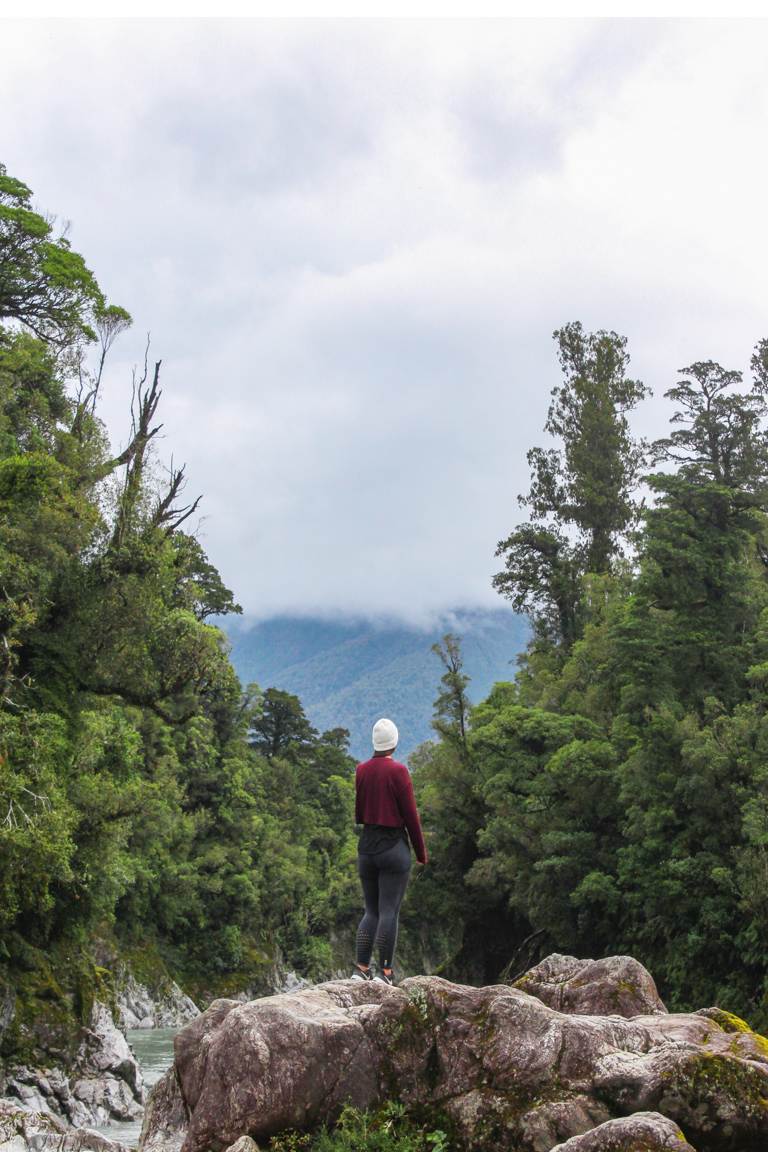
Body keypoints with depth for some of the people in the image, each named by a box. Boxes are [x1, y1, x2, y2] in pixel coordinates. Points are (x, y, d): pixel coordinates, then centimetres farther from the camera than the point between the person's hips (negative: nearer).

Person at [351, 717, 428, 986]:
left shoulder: (361, 770, 4)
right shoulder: (398, 771, -11)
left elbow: (358, 814, 9)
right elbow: (410, 815, -8)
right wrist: (421, 852, 0)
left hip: (366, 847, 5)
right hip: (394, 848, -5)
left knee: (371, 910, 13)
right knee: (389, 911, -1)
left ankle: (361, 968, 8)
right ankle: (385, 971, 1)